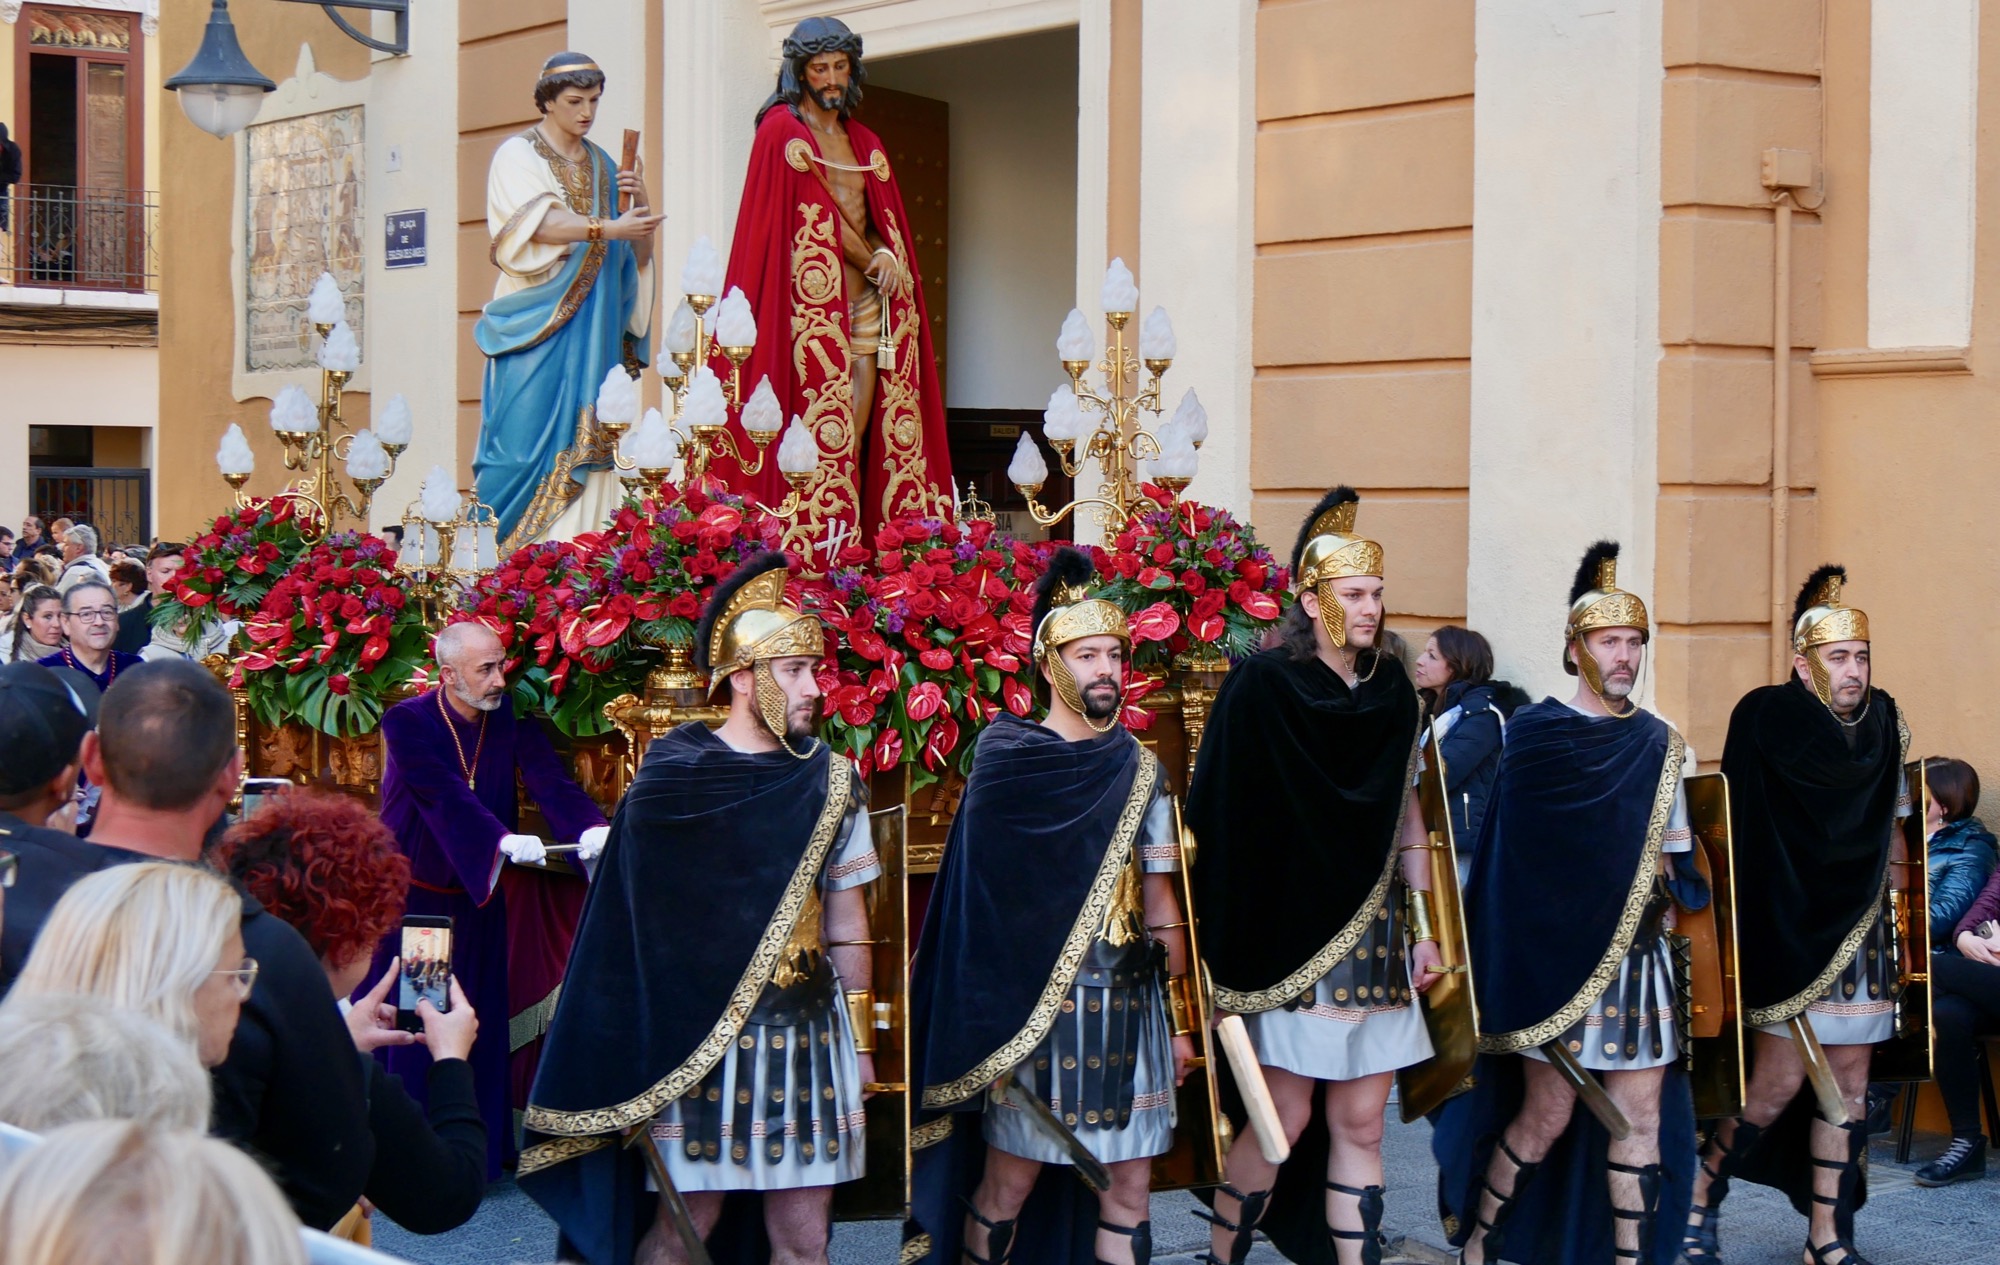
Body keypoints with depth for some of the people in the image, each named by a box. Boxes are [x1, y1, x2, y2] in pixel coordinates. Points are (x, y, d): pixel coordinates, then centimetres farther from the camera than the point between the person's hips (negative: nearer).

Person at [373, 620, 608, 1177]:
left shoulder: (513, 721, -2)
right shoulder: (406, 723, -12)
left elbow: (550, 782, -15)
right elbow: (445, 795, -26)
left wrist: (591, 829, -35)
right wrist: (505, 841, -41)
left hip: (482, 899, 3)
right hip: (414, 897, -3)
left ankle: (476, 1149, 12)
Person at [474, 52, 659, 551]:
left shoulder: (602, 165, 19)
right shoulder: (518, 155, 1)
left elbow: (639, 251, 16)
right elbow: (535, 224, -17)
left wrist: (640, 203, -4)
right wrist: (607, 228, -29)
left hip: (594, 328, 5)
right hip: (538, 320, -5)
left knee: (587, 440, -2)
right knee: (529, 431, -13)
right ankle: (499, 551, -11)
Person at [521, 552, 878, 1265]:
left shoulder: (831, 784, 3)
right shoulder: (671, 780, -5)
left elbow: (847, 922, 9)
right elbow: (639, 922, -2)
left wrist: (860, 1038, 9)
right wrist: (642, 1050, -3)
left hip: (809, 1032, 3)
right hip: (698, 1037, -3)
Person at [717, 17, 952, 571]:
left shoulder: (864, 142, 21)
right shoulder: (781, 131, 1)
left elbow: (883, 221, 17)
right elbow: (819, 215, -6)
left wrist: (888, 259, -4)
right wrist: (874, 263, -5)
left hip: (867, 304, 6)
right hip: (814, 304, -6)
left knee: (859, 437, -1)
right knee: (826, 436, -13)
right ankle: (817, 561, -14)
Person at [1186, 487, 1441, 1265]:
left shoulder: (1392, 692, 8)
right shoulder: (1261, 686, -9)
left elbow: (1407, 814, 14)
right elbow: (1220, 813, -8)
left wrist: (1422, 928, 10)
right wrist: (1225, 941, -11)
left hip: (1374, 934, 5)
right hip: (1291, 933, -5)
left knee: (1359, 1126, 5)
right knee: (1287, 1121, -3)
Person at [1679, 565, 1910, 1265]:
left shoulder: (1883, 721, 4)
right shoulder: (1765, 717, -11)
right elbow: (1739, 824, -9)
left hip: (1858, 930, 5)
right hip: (1789, 928, -5)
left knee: (1849, 1078, 6)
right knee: (1780, 1079, -7)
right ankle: (1700, 1200, 13)